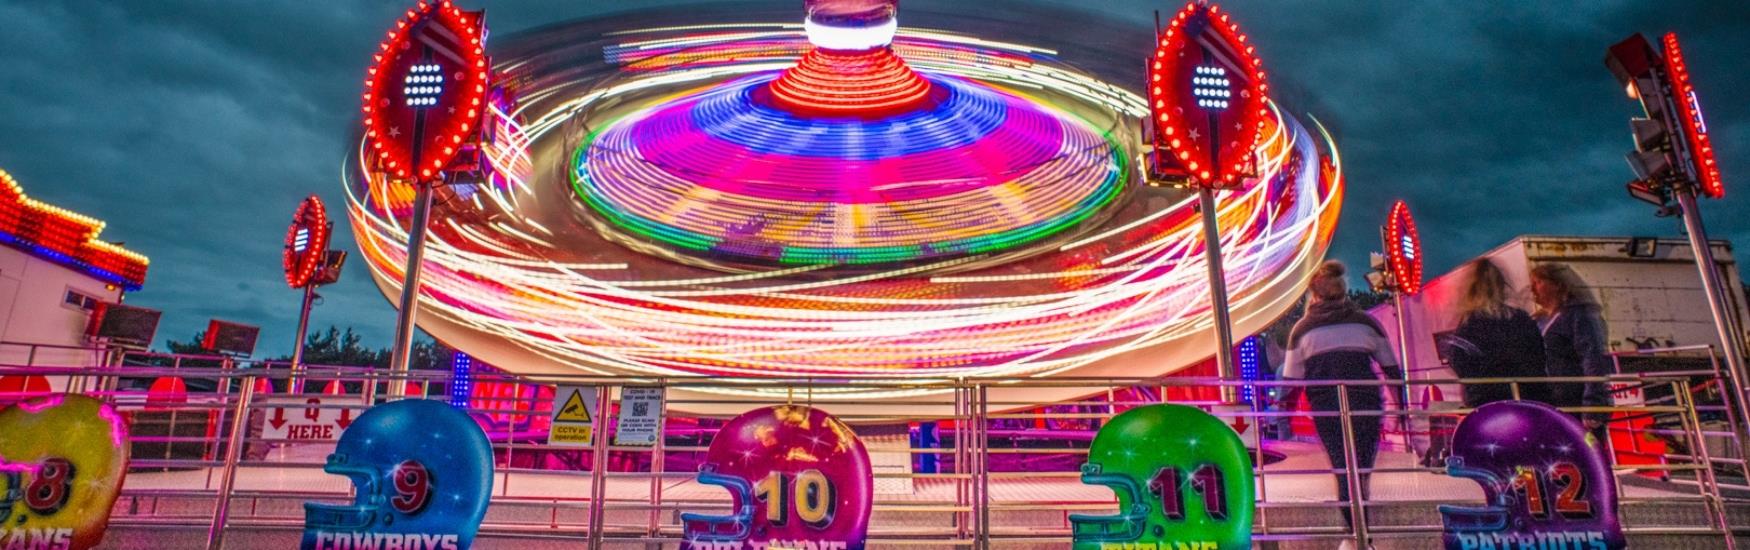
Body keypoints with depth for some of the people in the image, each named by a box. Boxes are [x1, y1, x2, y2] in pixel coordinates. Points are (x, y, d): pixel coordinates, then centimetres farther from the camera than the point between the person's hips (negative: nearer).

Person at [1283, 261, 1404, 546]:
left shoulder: (1302, 328, 3)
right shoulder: (1366, 322, 8)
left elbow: (1292, 379, 2)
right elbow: (1391, 368, 13)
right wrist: (1401, 404, 22)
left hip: (1325, 408, -1)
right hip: (1365, 403, 1)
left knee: (1344, 469, 7)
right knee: (1362, 468, 12)